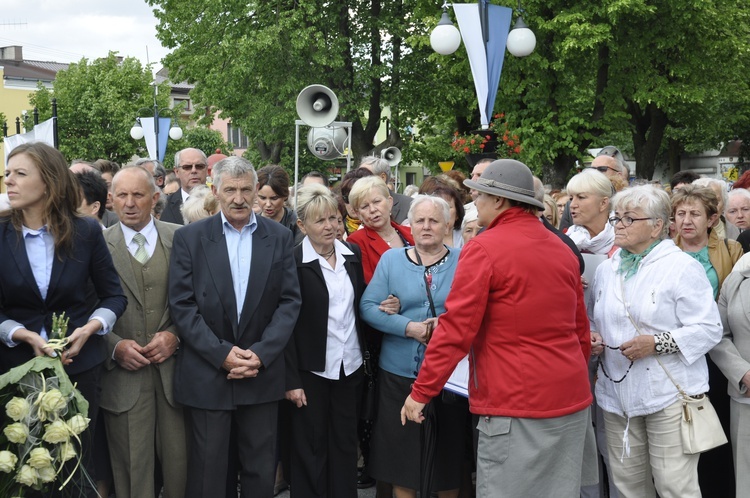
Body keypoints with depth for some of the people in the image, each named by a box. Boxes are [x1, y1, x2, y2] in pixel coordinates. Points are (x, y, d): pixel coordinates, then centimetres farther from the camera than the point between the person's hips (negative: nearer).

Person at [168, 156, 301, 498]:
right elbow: (182, 305, -6)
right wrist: (222, 353, -14)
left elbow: (289, 301, 0)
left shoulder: (279, 237, 4)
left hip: (262, 374, 2)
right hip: (207, 375, -1)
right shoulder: (189, 237, -1)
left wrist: (260, 354, -12)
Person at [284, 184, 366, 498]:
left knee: (345, 443, 14)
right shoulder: (293, 261, -12)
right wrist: (291, 379, -15)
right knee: (310, 447, 7)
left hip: (350, 365, 5)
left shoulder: (352, 254, 3)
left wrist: (371, 339, 5)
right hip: (311, 369, -5)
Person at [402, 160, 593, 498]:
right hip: (571, 399, 7)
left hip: (516, 404, -7)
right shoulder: (562, 249, 10)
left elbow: (456, 329, -13)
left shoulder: (484, 248, -11)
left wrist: (420, 392, -7)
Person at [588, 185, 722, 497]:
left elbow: (709, 329, -11)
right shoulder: (606, 269, 13)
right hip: (618, 394, 6)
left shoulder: (682, 267, -6)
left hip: (669, 395, -6)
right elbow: (594, 321, 25)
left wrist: (657, 343, -21)